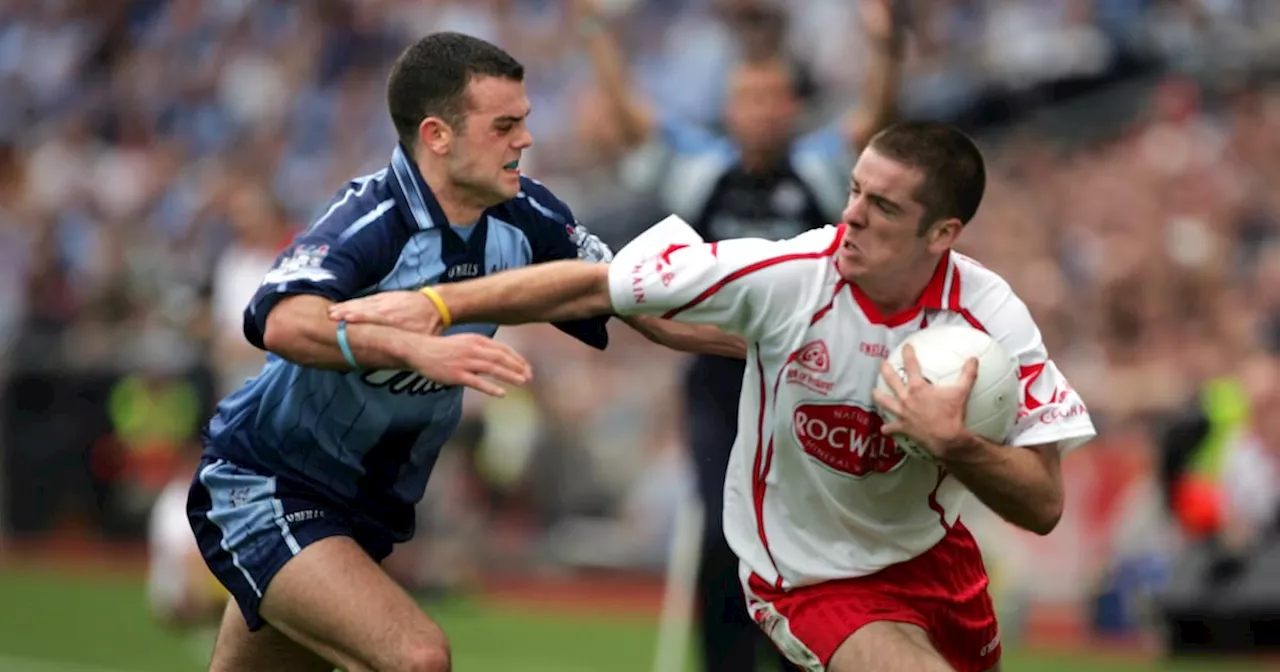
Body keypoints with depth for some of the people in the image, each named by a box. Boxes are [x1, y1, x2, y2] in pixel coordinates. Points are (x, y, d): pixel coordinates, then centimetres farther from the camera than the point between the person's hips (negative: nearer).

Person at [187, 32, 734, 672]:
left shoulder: (524, 217, -6)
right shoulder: (372, 219, -26)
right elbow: (282, 321, -46)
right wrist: (418, 348, -59)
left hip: (367, 508, 7)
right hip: (266, 492, -7)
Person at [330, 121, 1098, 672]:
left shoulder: (992, 318, -20)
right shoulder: (785, 277, -26)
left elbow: (1043, 507, -20)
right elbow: (593, 286, -19)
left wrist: (954, 443, -38)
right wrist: (440, 302, -25)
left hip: (934, 553, 4)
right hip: (817, 580, -4)